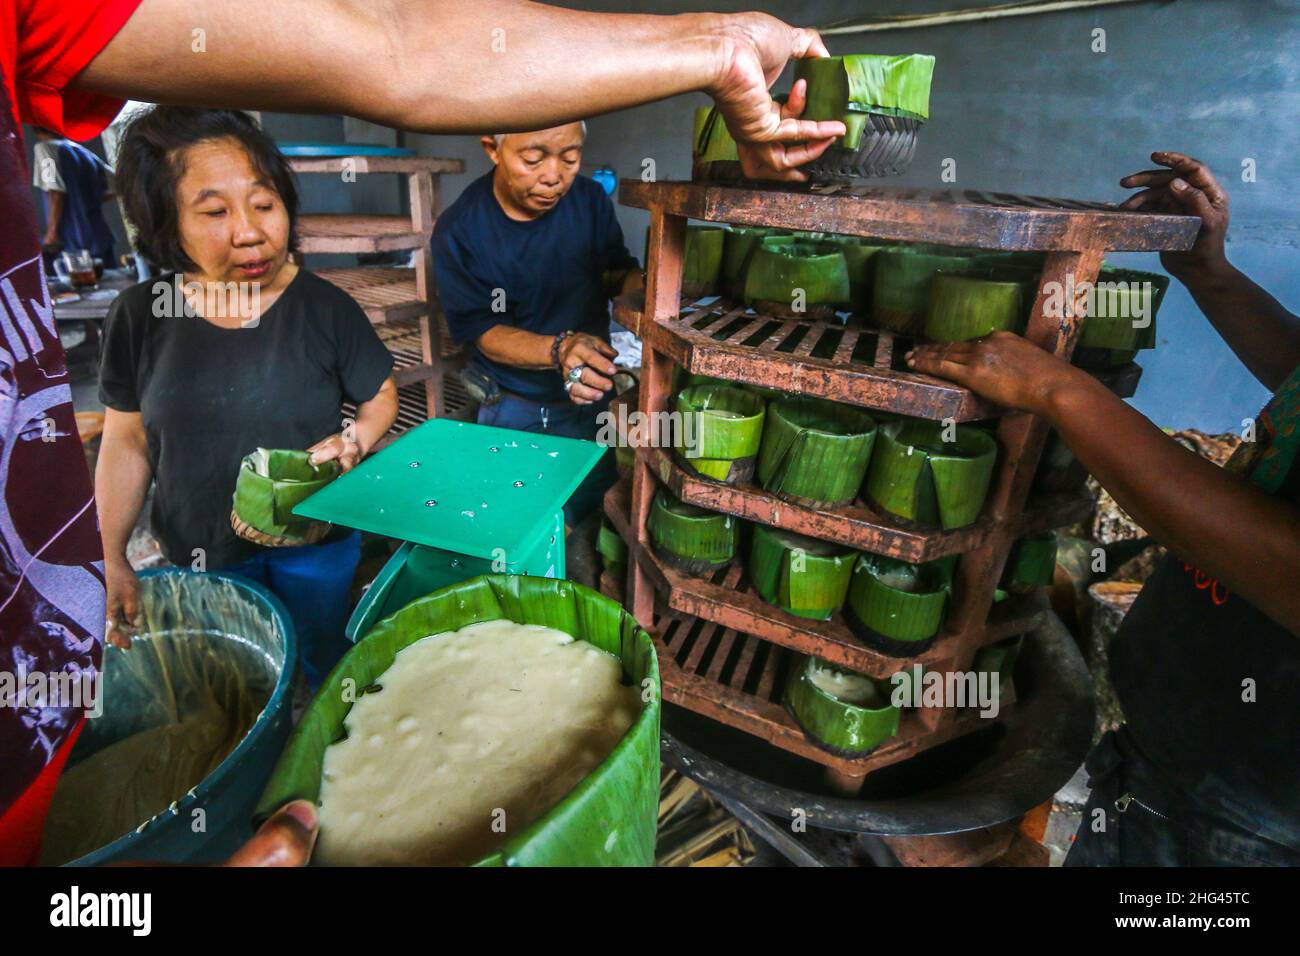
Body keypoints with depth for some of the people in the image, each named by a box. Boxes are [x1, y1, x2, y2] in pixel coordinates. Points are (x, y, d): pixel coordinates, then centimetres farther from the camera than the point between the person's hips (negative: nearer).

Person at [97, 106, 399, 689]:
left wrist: (352, 441, -25)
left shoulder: (325, 308, -16)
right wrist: (112, 560, 0)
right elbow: (126, 443, -1)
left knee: (324, 662, 23)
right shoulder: (141, 316, -10)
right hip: (196, 556, 2)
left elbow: (379, 397, -3)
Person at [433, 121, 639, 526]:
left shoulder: (591, 200, -8)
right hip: (512, 412, -2)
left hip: (594, 399, 3)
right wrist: (559, 349, -36)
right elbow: (484, 332, -17)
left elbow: (620, 272, 3)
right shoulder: (458, 231, -17)